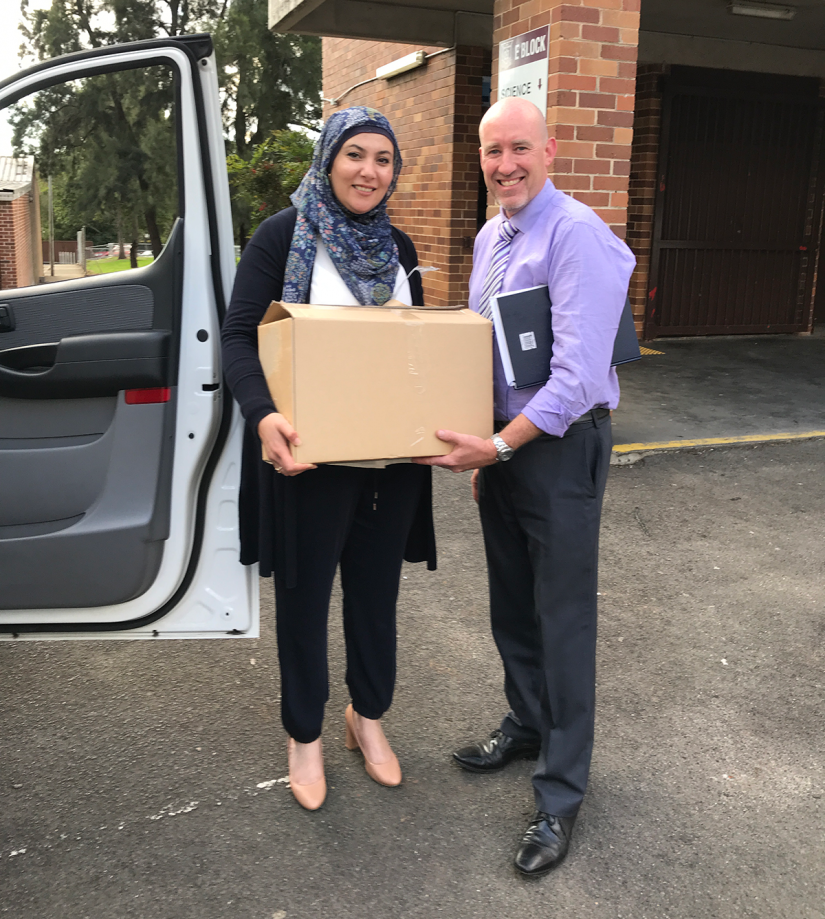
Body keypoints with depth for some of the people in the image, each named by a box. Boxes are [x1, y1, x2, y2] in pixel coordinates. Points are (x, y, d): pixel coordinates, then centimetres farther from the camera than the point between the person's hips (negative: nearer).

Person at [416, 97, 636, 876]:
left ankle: (559, 796, 16)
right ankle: (527, 723, 42)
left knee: (562, 620, 1)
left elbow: (578, 372, -24)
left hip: (560, 447, -8)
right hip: (499, 442, 8)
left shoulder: (576, 235, -17)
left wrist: (502, 444, -25)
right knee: (512, 604, 20)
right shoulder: (488, 238, 11)